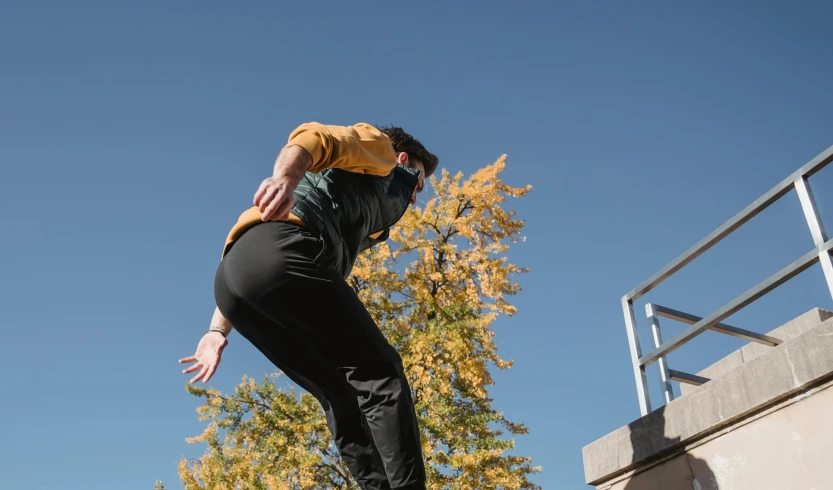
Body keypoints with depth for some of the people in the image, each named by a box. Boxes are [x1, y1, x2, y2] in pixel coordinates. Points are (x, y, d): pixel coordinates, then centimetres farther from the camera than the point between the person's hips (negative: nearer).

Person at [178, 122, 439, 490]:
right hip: (278, 251, -8)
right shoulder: (376, 147, 23)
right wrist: (285, 178, -24)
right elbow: (314, 137, -3)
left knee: (343, 399, 8)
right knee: (378, 372, -6)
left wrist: (218, 330, 26)